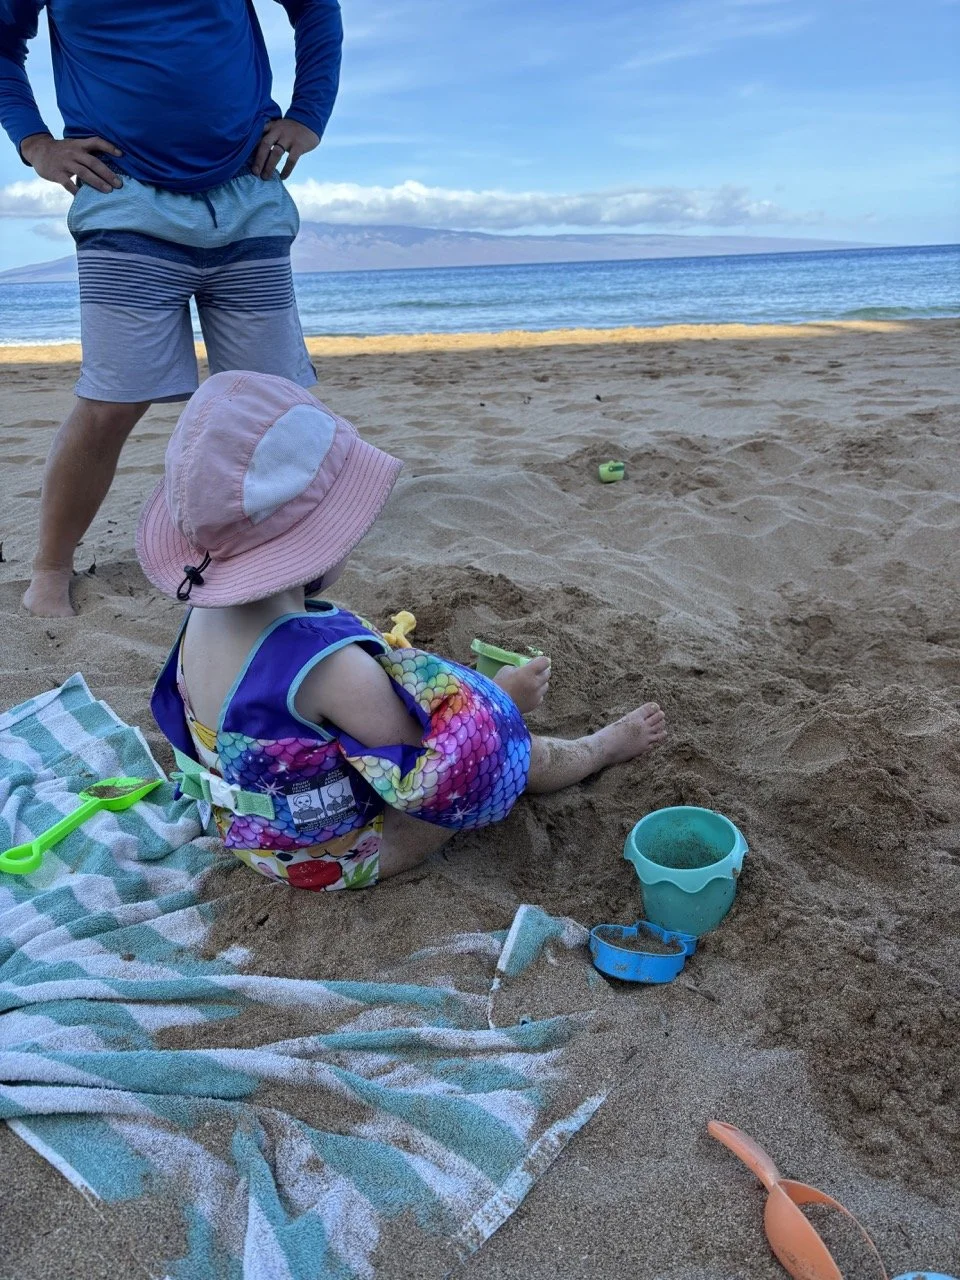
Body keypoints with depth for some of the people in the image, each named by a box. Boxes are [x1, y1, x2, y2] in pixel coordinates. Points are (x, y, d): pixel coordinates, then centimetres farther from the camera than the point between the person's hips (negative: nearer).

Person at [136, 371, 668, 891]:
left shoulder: (206, 616, -13)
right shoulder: (330, 664, -39)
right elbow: (431, 764, -27)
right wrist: (502, 698, -9)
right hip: (336, 857, -7)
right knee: (513, 750, 5)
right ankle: (603, 747, 37)